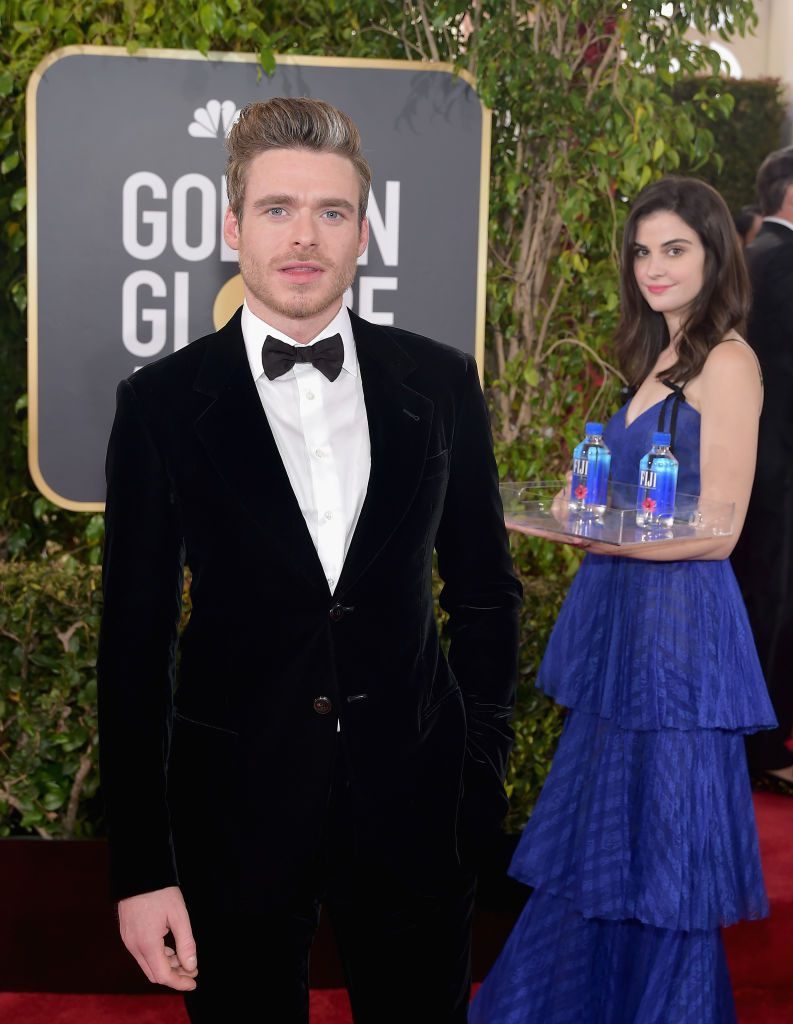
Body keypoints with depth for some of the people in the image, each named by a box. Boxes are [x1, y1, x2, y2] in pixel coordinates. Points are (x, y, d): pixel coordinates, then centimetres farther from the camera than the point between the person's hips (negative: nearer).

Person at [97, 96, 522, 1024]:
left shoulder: (440, 383, 0)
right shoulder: (163, 403, -5)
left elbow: (484, 589, 8)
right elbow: (133, 642, -4)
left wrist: (481, 765, 7)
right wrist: (141, 870, -5)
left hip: (410, 800, 2)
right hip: (234, 801, -1)